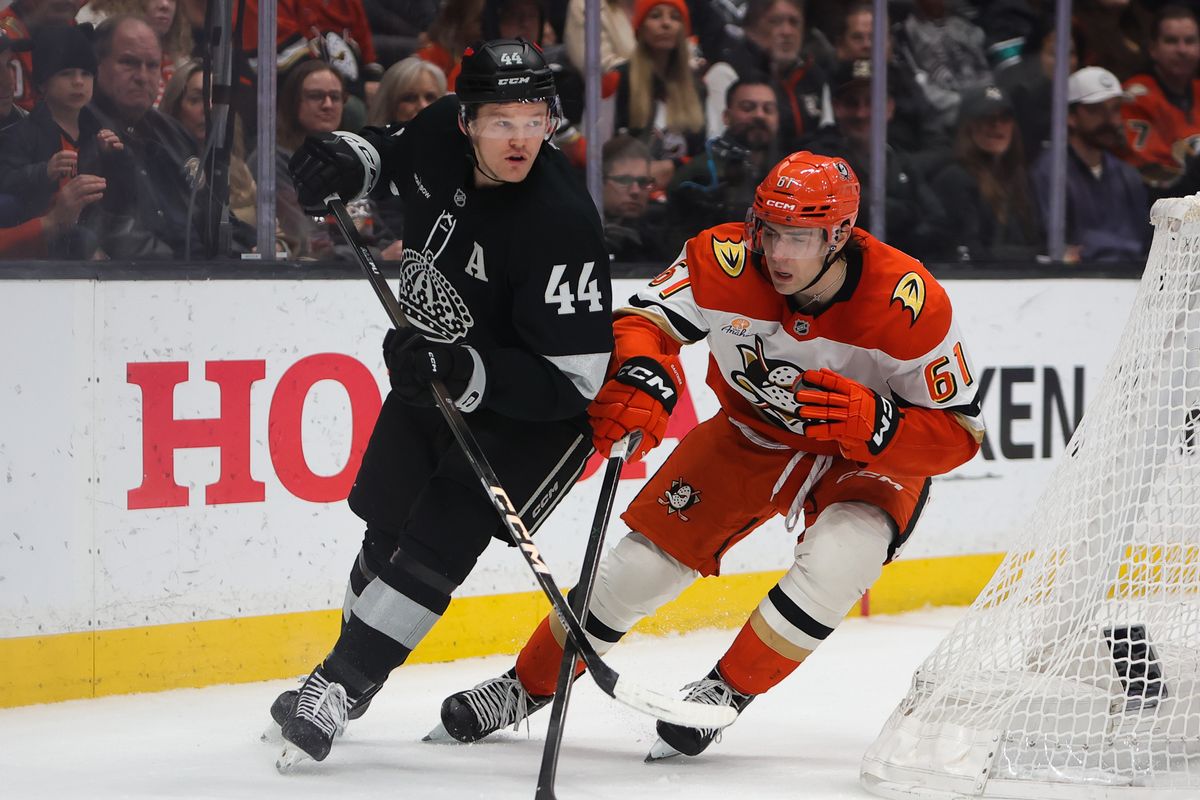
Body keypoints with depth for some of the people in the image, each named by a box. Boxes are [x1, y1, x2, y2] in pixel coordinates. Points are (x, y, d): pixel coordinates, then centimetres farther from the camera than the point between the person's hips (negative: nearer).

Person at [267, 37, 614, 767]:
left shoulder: (560, 226, -34)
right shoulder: (439, 140, -16)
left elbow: (571, 380, -32)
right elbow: (390, 155, 12)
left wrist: (466, 375, -43)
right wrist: (346, 162, -11)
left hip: (531, 411, -7)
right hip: (435, 377, 7)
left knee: (442, 536, -16)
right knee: (388, 526, 17)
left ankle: (340, 686, -6)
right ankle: (352, 663, 38)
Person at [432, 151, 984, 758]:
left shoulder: (910, 303, -31)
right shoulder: (726, 263, -26)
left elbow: (957, 432, -24)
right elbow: (642, 320, -19)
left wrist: (870, 423, -43)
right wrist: (641, 379, -41)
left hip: (868, 457, -2)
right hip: (753, 434, 3)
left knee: (836, 561, -31)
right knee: (643, 560, -3)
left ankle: (727, 691, -9)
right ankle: (528, 685, 18)